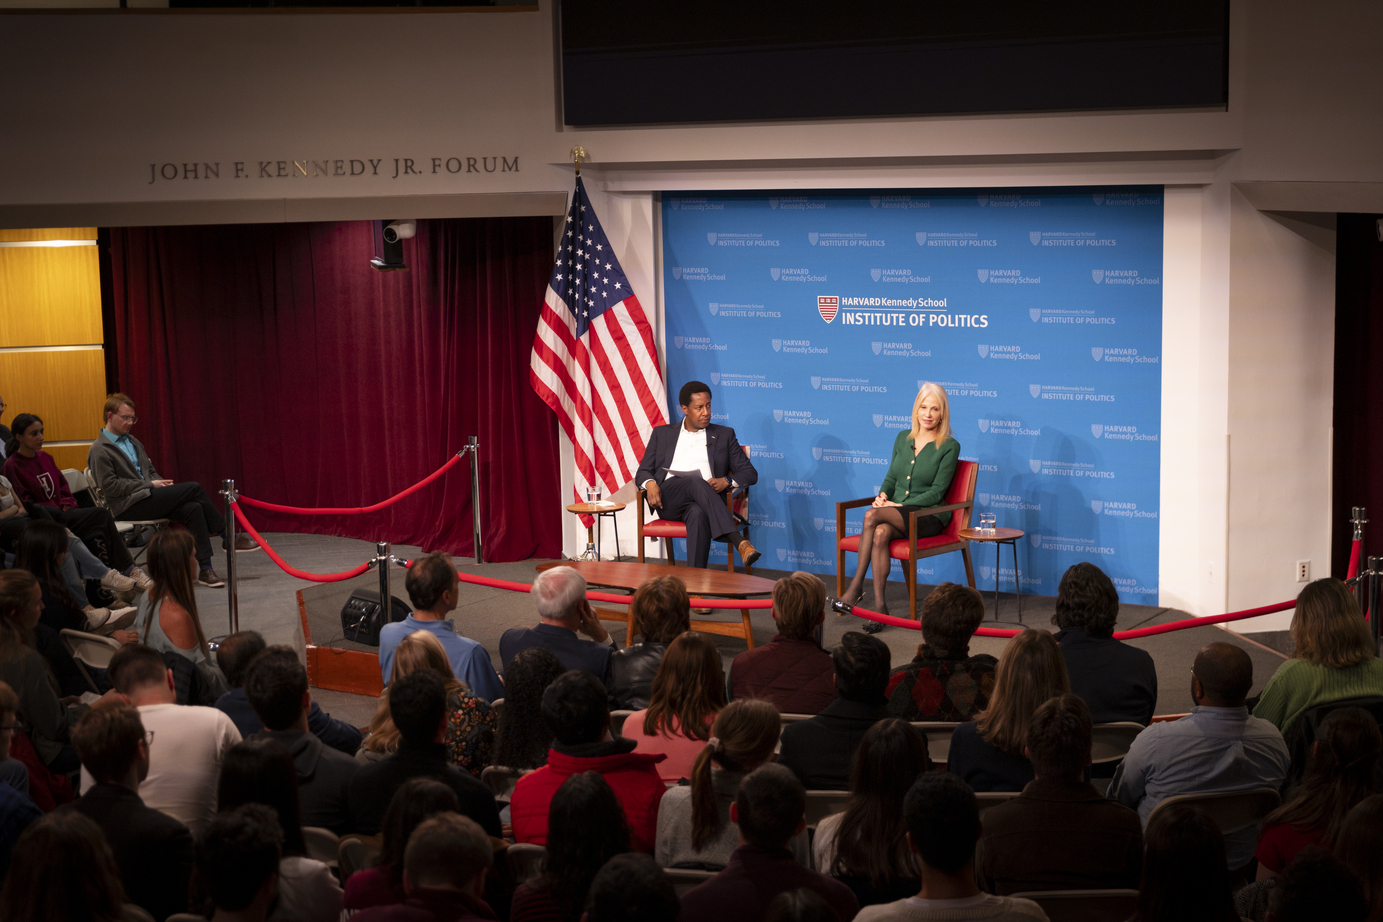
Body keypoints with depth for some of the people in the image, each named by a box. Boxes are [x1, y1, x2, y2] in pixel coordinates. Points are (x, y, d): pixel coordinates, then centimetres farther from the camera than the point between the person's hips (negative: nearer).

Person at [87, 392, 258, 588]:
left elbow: (150, 471, 27)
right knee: (193, 488, -19)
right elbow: (109, 486, -13)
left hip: (146, 498, 8)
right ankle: (228, 536, -9)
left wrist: (160, 483, 2)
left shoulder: (133, 443, 22)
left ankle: (205, 569, -25)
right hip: (128, 508, -8)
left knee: (193, 508, -22)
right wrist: (149, 484, -13)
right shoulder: (99, 451, -4)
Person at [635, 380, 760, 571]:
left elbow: (750, 474, 15)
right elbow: (643, 471, 19)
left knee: (699, 514, -40)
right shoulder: (662, 434, 24)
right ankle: (739, 542, -51)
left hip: (702, 501, 0)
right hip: (667, 500, 0)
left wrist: (726, 481, -9)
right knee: (696, 481, -36)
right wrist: (650, 483, -8)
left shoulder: (724, 435, 22)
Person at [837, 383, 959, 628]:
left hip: (929, 517, -4)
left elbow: (936, 492, -8)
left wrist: (899, 505, -16)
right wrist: (883, 495, -5)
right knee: (880, 533, -33)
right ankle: (879, 604, -34)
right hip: (897, 515, 4)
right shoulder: (903, 438, 14)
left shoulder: (949, 447, -3)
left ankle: (857, 585, -24)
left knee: (872, 515, -31)